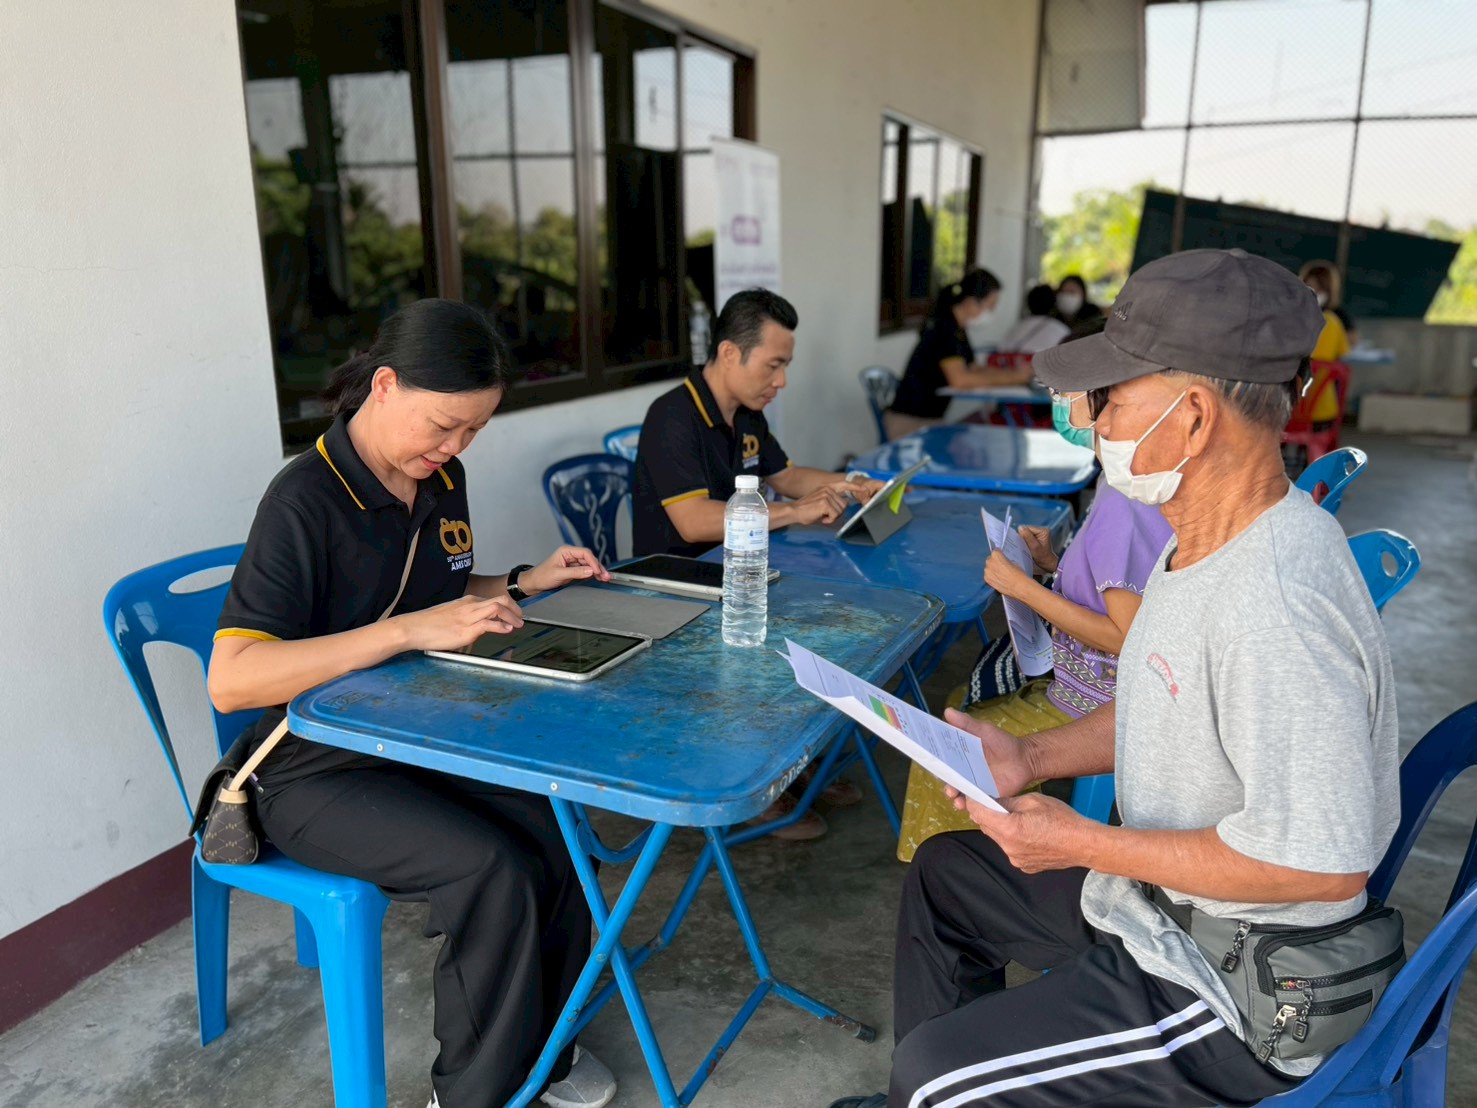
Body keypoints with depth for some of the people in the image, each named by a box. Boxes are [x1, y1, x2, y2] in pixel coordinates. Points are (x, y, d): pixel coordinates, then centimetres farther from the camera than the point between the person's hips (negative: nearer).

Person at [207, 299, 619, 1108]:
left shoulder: (441, 479, 3)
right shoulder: (305, 501, -20)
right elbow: (231, 680, -28)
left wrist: (524, 585, 1)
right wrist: (408, 631, -36)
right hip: (321, 774, -6)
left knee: (560, 828, -16)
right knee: (496, 871, -26)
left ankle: (539, 1039, 11)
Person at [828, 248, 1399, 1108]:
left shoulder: (1272, 607, -34)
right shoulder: (1208, 543, 0)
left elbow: (1325, 862, -33)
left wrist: (1087, 844, -24)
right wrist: (1031, 760, -2)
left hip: (1241, 985, -10)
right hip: (1164, 901, 10)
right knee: (944, 873, 22)